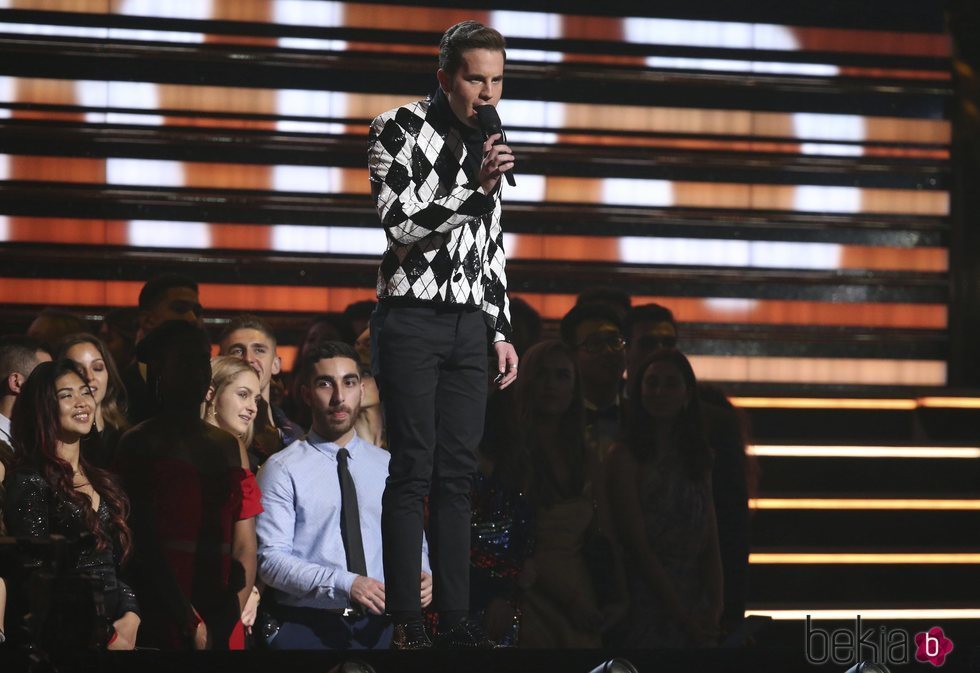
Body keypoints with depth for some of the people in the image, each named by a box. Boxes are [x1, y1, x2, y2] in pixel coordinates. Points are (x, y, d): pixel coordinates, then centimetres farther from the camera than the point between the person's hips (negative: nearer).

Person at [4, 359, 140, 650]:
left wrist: (130, 618, -5)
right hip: (69, 639, -6)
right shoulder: (30, 482, -9)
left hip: (119, 627, 6)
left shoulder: (100, 480, 14)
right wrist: (108, 637, -12)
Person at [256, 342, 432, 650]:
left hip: (377, 629, 4)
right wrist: (344, 584, -24)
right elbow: (271, 559, -11)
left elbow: (411, 543, 13)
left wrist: (420, 575, -10)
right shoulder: (283, 470, -3)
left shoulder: (389, 467, 12)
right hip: (305, 631, -4)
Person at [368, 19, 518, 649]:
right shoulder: (399, 130, -6)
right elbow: (401, 226, -14)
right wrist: (474, 188, -22)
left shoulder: (485, 142, 14)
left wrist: (502, 331, 17)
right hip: (412, 318, -6)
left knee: (459, 473, 4)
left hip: (469, 324, 6)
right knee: (413, 471, -7)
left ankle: (457, 619, 6)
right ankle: (407, 622, -5)